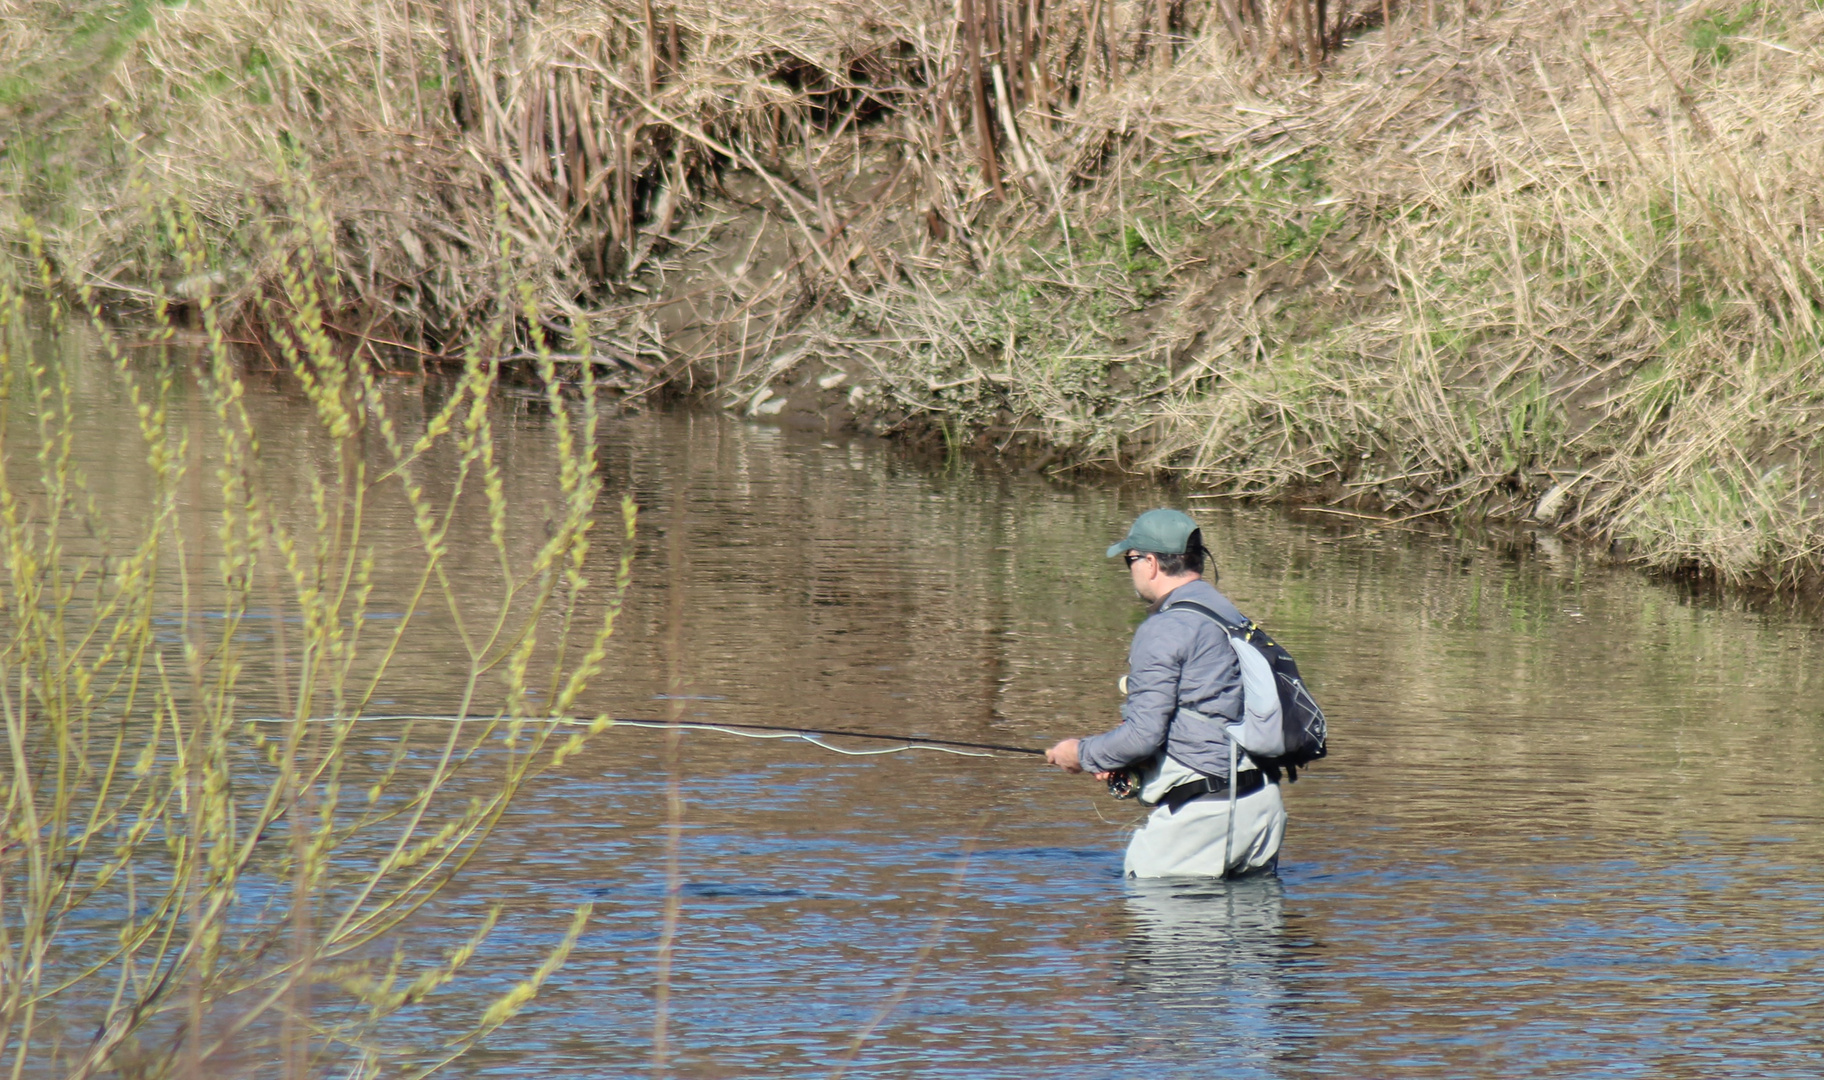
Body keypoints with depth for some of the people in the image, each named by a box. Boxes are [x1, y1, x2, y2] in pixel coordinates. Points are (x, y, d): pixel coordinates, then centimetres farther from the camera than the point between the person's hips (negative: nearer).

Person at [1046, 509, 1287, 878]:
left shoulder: (1164, 629, -12)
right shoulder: (1231, 616, 17)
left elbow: (1144, 734, -15)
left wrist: (1082, 754, 3)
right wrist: (1120, 761, 23)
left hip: (1202, 813, -9)